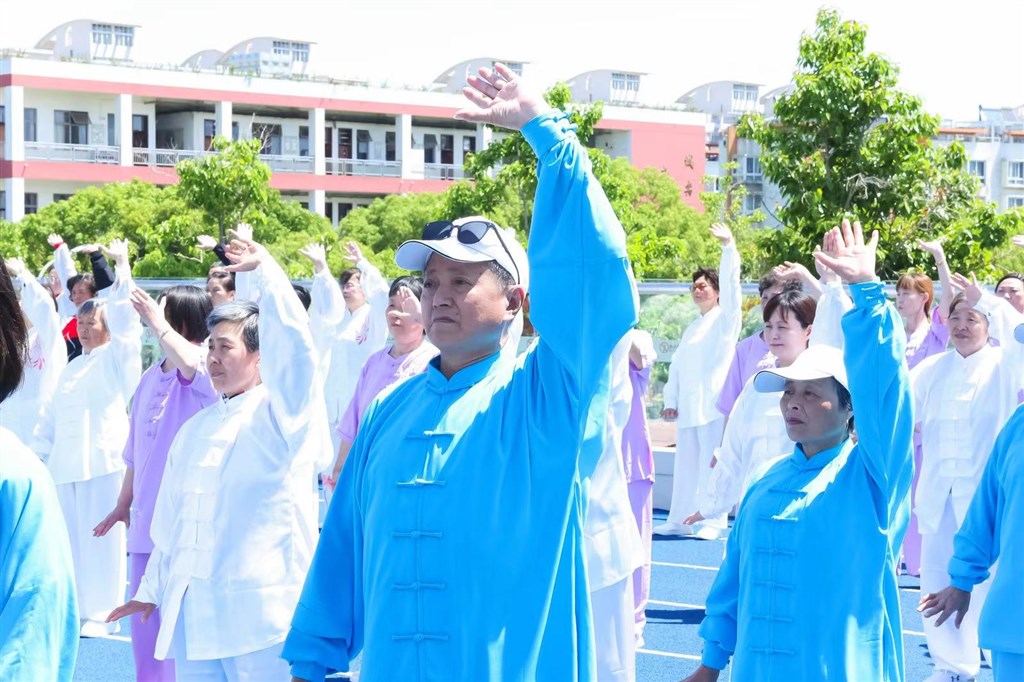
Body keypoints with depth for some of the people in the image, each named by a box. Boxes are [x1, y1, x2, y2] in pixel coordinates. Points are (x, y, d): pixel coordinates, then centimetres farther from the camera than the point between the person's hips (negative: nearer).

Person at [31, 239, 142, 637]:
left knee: (101, 536, -6)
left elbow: (124, 317, -11)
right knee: (71, 537, 8)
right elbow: (51, 414, 24)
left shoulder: (118, 357, 3)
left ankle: (99, 615, -1)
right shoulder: (73, 368, 23)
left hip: (104, 460, -7)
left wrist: (122, 265, -12)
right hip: (66, 463, 7)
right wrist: (40, 450, 15)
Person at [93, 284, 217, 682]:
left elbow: (188, 362, -37)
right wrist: (123, 504, 21)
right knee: (144, 621, 13)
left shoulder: (208, 369, -10)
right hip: (147, 522, 7)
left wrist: (156, 321, -26)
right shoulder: (151, 378, 12)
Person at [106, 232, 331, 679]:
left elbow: (292, 345, -19)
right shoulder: (196, 428, 20)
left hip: (260, 613, -7)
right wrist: (152, 588, 26)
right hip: (192, 616, 7)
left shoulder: (279, 415, -1)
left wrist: (263, 269, -21)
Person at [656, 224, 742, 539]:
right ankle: (680, 521, 12)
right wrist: (671, 400, 9)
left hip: (714, 405, -7)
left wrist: (728, 246, -18)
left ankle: (712, 522, -6)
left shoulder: (725, 319, 4)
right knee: (686, 465, 8)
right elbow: (677, 365, 19)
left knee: (712, 463, -7)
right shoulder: (692, 329, 22)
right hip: (688, 407, 7)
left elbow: (731, 284, -10)